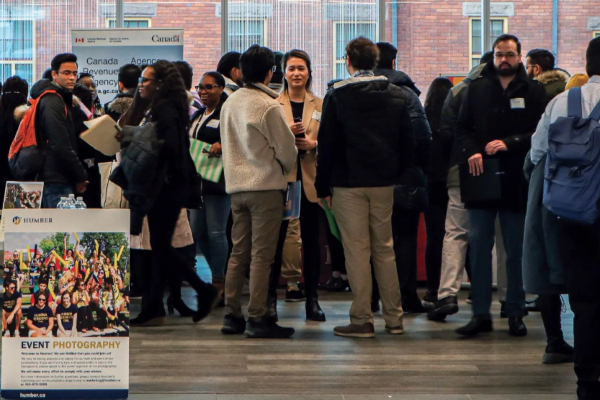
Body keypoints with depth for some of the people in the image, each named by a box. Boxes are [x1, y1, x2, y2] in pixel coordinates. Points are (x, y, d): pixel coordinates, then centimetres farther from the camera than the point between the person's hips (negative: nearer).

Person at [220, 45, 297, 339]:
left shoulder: (229, 103, 9)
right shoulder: (269, 107, -13)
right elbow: (286, 149, -7)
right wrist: (285, 168, 14)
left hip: (236, 185, 7)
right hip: (266, 185, -7)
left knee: (238, 252, 11)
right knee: (261, 255, -5)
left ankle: (232, 316, 13)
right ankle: (257, 319, -4)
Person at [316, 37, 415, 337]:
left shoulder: (337, 95, -6)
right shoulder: (396, 95, 6)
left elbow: (327, 144, -6)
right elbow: (408, 142, 8)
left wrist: (322, 186, 0)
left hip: (348, 183, -4)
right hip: (384, 181, 4)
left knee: (357, 250, -1)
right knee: (384, 248, 12)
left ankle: (361, 320, 0)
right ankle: (394, 318, 13)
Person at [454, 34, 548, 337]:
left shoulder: (533, 91, 4)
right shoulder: (477, 89, 10)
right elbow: (462, 128, 8)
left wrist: (509, 143, -17)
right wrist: (472, 152, -11)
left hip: (517, 181, -2)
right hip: (482, 178, 2)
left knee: (516, 250, 4)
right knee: (478, 246, 0)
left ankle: (515, 313, 13)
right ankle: (480, 314, 6)